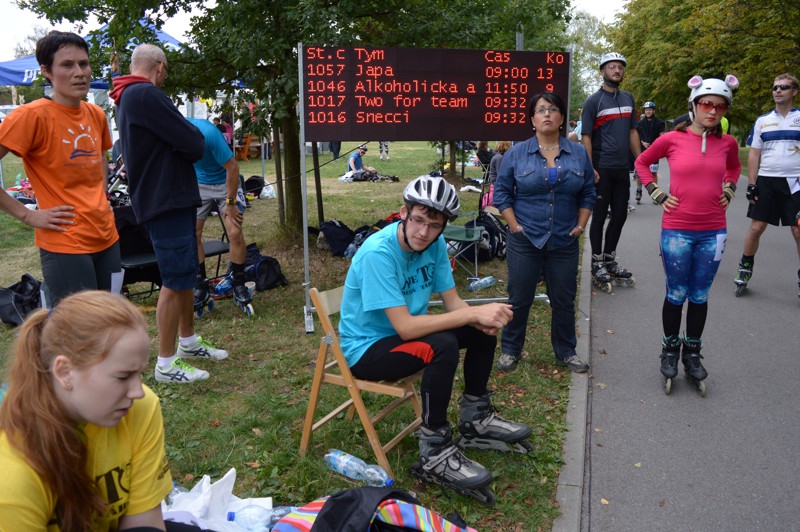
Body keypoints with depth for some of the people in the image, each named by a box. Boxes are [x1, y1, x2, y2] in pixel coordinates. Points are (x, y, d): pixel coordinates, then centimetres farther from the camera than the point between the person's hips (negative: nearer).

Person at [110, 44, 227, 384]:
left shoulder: (128, 97, 16)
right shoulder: (146, 94, -17)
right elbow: (193, 145, -19)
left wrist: (185, 140, -1)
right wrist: (195, 137, 1)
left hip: (170, 198, 10)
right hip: (166, 201, -10)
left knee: (186, 274, 19)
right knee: (174, 282, -3)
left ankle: (189, 342, 33)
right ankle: (166, 365, 8)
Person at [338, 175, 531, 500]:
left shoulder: (435, 243, -7)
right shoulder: (378, 253, -29)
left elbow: (453, 303, -3)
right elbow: (405, 328, -33)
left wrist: (486, 320, -25)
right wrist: (475, 314, -32)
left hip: (404, 331, 8)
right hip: (366, 348, -8)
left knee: (485, 331, 1)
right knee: (442, 347, -32)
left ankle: (476, 418, 18)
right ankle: (434, 456, -18)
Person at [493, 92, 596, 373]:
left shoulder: (579, 153, 5)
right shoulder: (516, 153, -1)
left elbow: (588, 193, 10)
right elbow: (501, 192, 0)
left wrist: (580, 226, 1)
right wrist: (514, 225, -7)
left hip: (565, 243, 2)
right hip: (525, 241, -2)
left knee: (564, 301, 11)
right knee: (519, 299, 7)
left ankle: (566, 352, 28)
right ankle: (510, 350, 23)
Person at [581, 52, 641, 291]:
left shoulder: (628, 99, 13)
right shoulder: (594, 101, -5)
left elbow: (633, 132, 16)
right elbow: (586, 137, -9)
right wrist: (590, 168, -16)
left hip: (622, 168, 6)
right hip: (602, 169, -6)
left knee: (620, 216, 11)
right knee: (600, 216, 2)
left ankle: (610, 260, 25)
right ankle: (597, 264, 12)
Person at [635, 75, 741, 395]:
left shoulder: (727, 143, 3)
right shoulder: (672, 139, -5)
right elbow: (642, 162, 10)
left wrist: (729, 191, 9)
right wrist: (657, 194, 1)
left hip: (713, 232, 3)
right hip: (676, 231, -2)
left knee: (699, 296, 12)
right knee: (676, 295, 7)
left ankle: (692, 353, 27)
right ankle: (670, 350, 26)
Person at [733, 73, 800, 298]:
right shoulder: (762, 121, 9)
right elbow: (754, 154, 9)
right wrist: (751, 184, 2)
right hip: (766, 180, 2)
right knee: (756, 227, 1)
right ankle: (745, 270, 16)